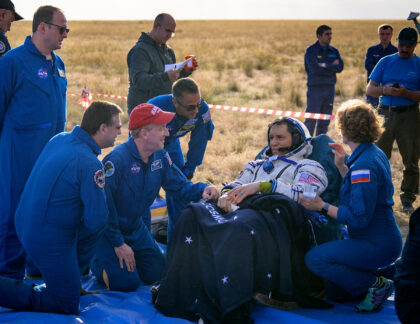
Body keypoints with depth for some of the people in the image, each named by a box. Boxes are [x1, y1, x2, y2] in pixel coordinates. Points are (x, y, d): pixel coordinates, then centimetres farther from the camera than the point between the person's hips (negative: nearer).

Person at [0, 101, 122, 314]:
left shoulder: (59, 139, 1)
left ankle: (67, 279, 27)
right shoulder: (90, 164, -24)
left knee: (99, 224, 21)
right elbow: (95, 220, -22)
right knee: (67, 307, 5)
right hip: (49, 240, -9)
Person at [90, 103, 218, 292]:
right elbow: (103, 205, -27)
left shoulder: (160, 156, -6)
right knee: (127, 283, -10)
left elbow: (180, 186, -1)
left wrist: (202, 190, -25)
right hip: (107, 228, -7)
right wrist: (118, 244, -21)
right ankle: (96, 261, 16)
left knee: (155, 274, 7)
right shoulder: (116, 160, -30)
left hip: (135, 227, 7)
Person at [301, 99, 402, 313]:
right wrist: (342, 166, 10)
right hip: (382, 238, 10)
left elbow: (359, 218, -27)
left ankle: (376, 285, -7)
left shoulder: (364, 165, -26)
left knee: (315, 259, -22)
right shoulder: (374, 153, 6)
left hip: (377, 245, -10)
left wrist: (322, 207, -20)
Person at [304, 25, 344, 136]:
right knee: (311, 120, -8)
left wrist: (325, 65, -13)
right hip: (315, 88, -5)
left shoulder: (334, 51, 12)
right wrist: (332, 66, -7)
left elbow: (340, 67, -3)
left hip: (330, 88, 5)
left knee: (325, 120, 8)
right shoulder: (311, 50, -3)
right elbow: (314, 68, -17)